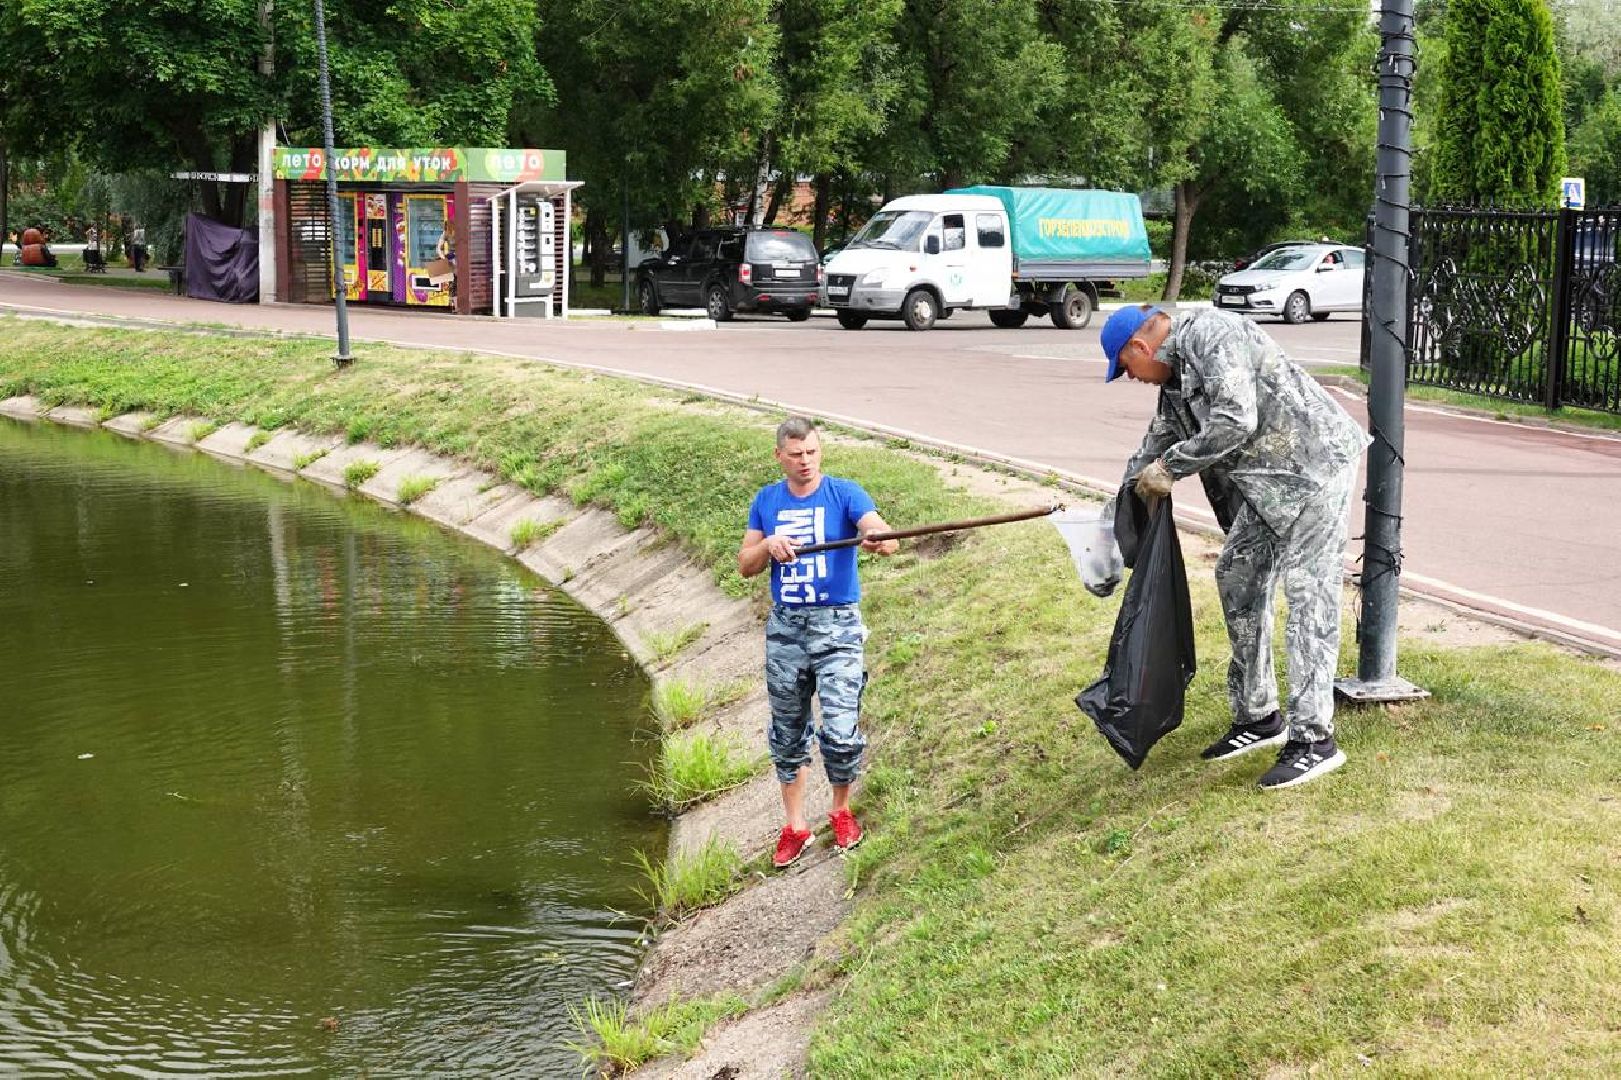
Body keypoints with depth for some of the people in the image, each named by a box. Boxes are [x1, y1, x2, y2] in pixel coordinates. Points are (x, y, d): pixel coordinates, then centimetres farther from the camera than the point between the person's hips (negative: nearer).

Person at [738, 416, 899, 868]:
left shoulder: (844, 493, -5)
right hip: (785, 629, 4)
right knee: (787, 732, 10)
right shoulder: (766, 501, 7)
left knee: (841, 731, -10)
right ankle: (795, 826, 23)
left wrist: (880, 541, -45)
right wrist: (768, 545, -12)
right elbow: (744, 566, 9)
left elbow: (884, 534, -21)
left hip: (837, 627, -4)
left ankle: (842, 810, 16)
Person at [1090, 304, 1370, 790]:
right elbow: (1152, 450, 26)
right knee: (1237, 579, 13)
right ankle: (1257, 717, 23)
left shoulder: (1211, 333, -16)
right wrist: (1110, 524, 31)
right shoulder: (1175, 376, 15)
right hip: (1266, 481, 11)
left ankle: (1314, 740, -9)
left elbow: (1236, 421, -27)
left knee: (1308, 596, -11)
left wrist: (1171, 467, -16)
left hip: (1314, 464, -11)